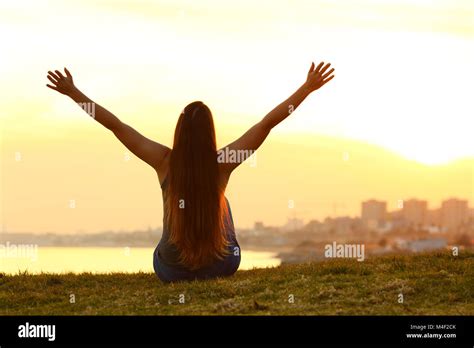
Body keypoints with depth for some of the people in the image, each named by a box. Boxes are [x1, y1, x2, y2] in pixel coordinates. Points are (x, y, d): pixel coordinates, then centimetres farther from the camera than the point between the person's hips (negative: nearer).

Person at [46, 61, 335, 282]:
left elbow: (114, 124, -13)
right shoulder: (223, 163, -18)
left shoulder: (165, 162, -18)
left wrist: (72, 92, -7)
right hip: (223, 266, 0)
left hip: (172, 270, 0)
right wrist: (308, 87, -10)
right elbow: (268, 122, -15)